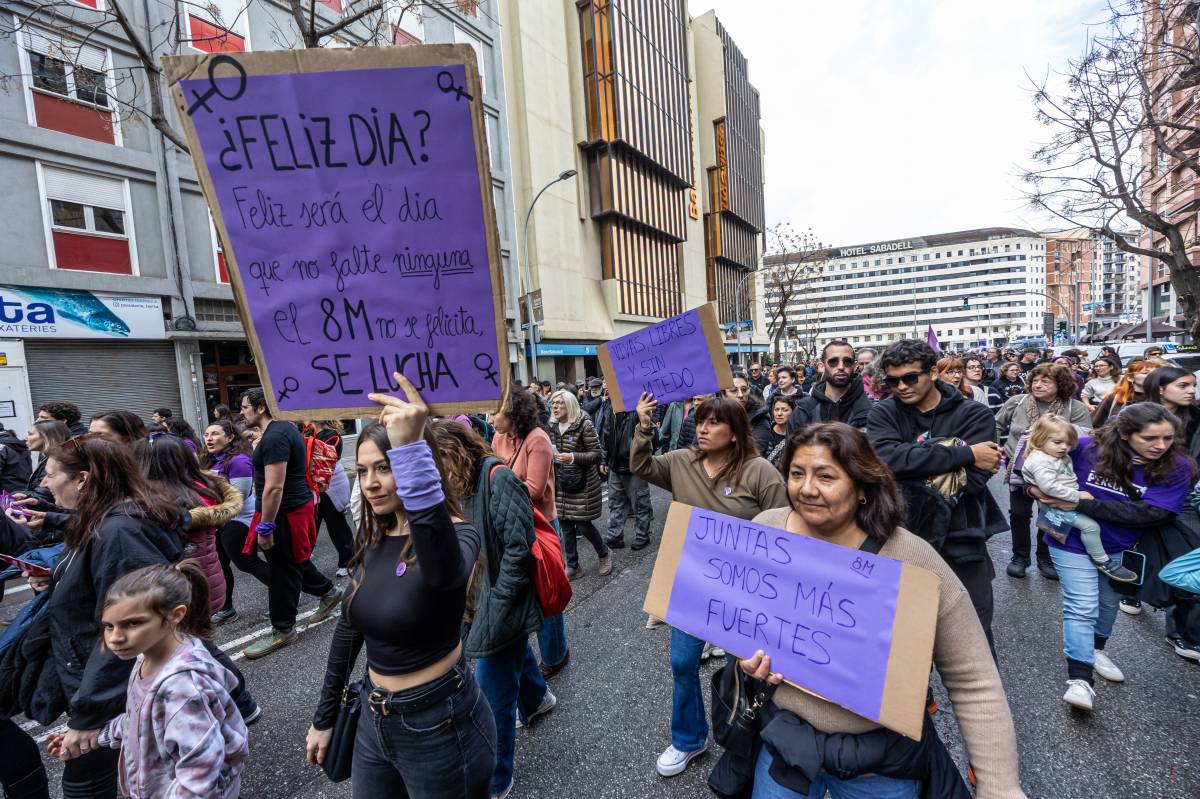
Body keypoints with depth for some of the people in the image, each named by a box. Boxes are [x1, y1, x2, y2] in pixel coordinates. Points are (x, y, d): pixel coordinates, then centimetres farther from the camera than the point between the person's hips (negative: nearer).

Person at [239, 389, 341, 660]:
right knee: (294, 561, 23)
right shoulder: (286, 427, 9)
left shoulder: (274, 437, -22)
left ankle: (283, 631, 18)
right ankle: (328, 592, 38)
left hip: (284, 513, -10)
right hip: (297, 505, 10)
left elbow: (274, 488, -26)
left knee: (282, 571, 4)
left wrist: (265, 527, -21)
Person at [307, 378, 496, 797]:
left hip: (440, 724, -6)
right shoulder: (372, 539, -2)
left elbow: (444, 572, -49)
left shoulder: (457, 533, -24)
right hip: (373, 719, 6)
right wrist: (324, 716, 16)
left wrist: (411, 450, -58)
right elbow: (349, 627, 10)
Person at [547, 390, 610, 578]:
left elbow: (596, 453, -12)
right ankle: (572, 566, 23)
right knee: (566, 525, 9)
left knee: (583, 525, -1)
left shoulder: (584, 425, -13)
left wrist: (573, 457, -24)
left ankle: (604, 553, 26)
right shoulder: (554, 426, 6)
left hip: (582, 483, -6)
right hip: (561, 483, 6)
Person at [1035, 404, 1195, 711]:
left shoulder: (1178, 468, -16)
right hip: (1073, 542, -3)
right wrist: (1037, 487, -20)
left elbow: (1151, 513, -26)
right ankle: (1079, 679, 0)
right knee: (1082, 607, -5)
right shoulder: (1087, 447, -20)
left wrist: (1086, 503, -31)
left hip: (1119, 547, 4)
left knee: (1108, 602, 23)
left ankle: (1095, 649, 48)